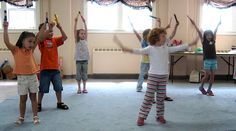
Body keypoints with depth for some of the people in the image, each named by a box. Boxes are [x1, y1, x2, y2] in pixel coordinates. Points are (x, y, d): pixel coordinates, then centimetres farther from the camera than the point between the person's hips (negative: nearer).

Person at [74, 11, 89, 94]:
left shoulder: (85, 40, 6)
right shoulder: (77, 41, -1)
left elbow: (86, 30, 0)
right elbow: (75, 30, -9)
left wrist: (84, 22, -4)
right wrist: (76, 21, -14)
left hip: (85, 60, 2)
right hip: (78, 60, -2)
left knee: (85, 74, 7)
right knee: (78, 74, 4)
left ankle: (84, 88, 14)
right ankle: (79, 88, 13)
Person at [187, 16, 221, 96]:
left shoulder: (213, 41, 9)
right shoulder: (203, 41, 1)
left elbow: (215, 31, 17)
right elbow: (199, 32, -3)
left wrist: (218, 24, 27)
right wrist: (194, 24, -5)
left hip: (214, 60, 4)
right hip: (207, 60, -4)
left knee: (212, 76, 4)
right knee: (207, 75, -3)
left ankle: (209, 90, 16)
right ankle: (201, 87, 20)